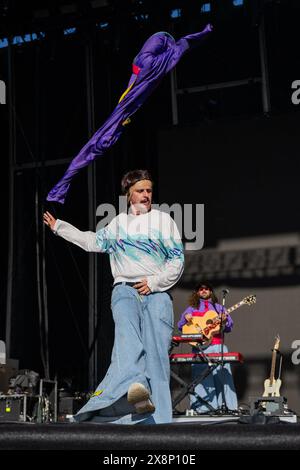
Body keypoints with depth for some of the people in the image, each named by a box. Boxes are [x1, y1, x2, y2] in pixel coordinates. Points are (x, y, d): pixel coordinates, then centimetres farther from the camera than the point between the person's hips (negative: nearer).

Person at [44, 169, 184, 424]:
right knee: (128, 334, -32)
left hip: (157, 293, -1)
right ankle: (135, 386, -58)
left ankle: (157, 421, -18)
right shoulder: (119, 223, 23)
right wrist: (59, 227, 43)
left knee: (157, 350, -15)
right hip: (125, 289, 1)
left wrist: (155, 281, -6)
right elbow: (94, 242, 38)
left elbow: (177, 260, 8)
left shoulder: (163, 219, 12)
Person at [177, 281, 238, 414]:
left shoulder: (218, 307, 21)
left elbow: (229, 327, 17)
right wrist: (185, 317, -5)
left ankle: (229, 404, -7)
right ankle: (203, 406, -9)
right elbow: (180, 326, 15)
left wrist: (225, 320, -6)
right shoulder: (192, 308, 19)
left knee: (223, 375, -7)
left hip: (217, 345, 1)